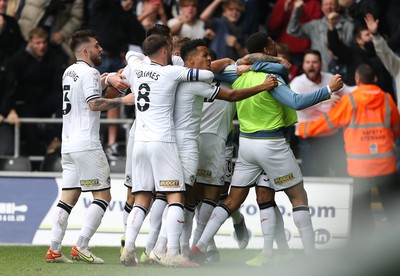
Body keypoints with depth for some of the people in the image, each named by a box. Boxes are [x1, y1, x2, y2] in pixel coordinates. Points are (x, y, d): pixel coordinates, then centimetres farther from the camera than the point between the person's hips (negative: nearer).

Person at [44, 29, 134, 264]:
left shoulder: (70, 72, 18)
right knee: (103, 196, -4)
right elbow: (95, 104, -18)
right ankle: (81, 247, -12)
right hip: (87, 145, -9)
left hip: (68, 145, 9)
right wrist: (123, 100, -14)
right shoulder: (89, 72, -8)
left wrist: (100, 86, 24)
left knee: (68, 198, 8)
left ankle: (54, 250, 2)